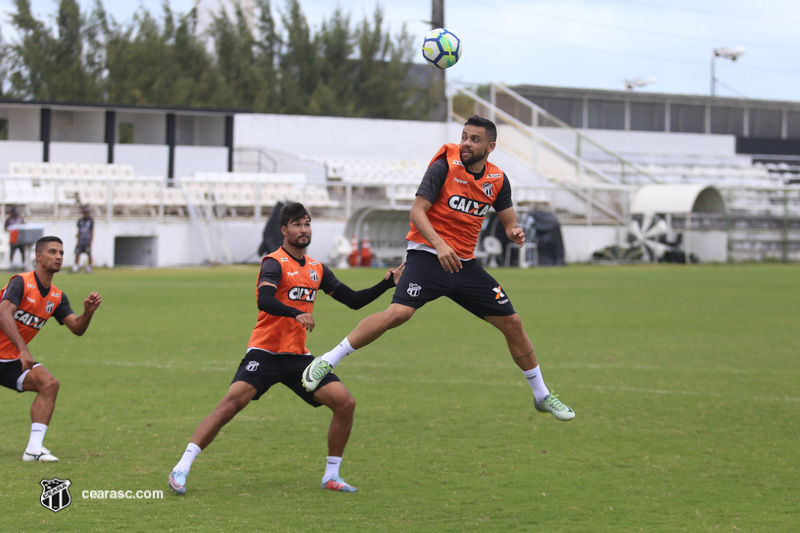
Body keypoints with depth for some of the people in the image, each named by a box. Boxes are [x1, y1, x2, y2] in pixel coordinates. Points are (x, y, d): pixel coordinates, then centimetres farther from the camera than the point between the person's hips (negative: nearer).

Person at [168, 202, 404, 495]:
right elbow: (264, 300, -27)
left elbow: (353, 300, 19)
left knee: (345, 402, -7)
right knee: (232, 402, -23)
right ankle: (181, 469, -19)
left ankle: (331, 476, 7)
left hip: (298, 356, 6)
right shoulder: (275, 263, -8)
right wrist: (296, 313, -42)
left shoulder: (317, 269, 14)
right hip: (265, 352, -6)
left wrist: (386, 284, 7)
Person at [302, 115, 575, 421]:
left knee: (512, 323, 4)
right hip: (427, 255, -5)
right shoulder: (444, 166, -8)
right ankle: (326, 362, -18)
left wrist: (515, 232, -10)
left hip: (465, 264, 5)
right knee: (398, 313, -27)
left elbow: (509, 222, 15)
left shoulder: (497, 180, 6)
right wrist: (438, 243, -29)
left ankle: (542, 396, 22)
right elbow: (417, 212, -14)